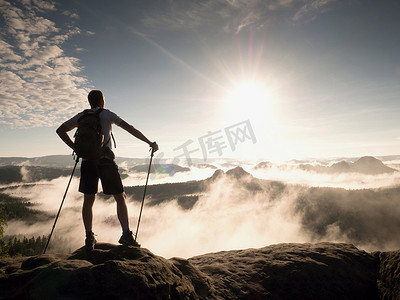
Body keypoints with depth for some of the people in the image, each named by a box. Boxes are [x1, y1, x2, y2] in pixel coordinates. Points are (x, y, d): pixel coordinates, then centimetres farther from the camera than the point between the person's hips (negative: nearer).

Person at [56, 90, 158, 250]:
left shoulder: (81, 116, 14)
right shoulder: (106, 114, 4)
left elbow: (60, 130, 16)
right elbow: (130, 128, -1)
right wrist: (150, 143, 2)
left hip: (87, 161, 4)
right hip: (106, 160, -3)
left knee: (88, 200, 11)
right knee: (120, 198, 4)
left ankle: (89, 237, 10)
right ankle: (126, 233, -3)